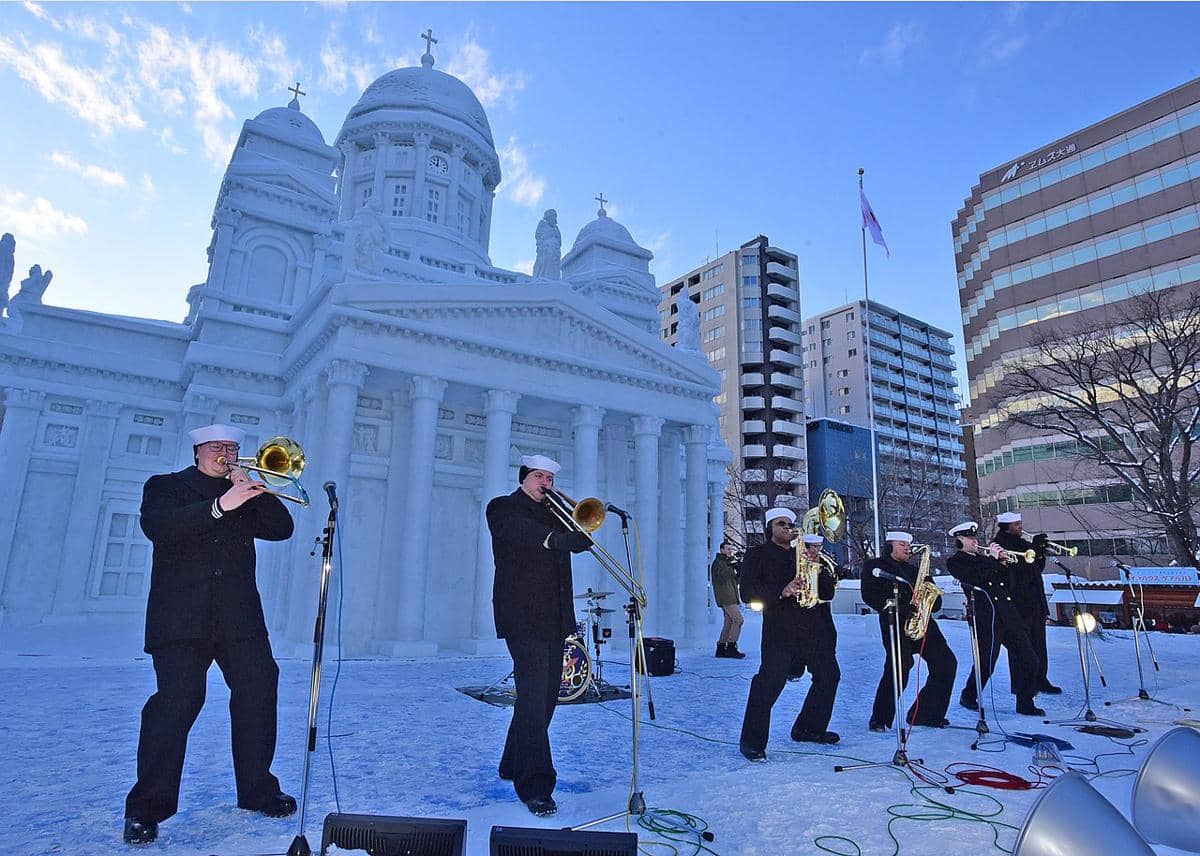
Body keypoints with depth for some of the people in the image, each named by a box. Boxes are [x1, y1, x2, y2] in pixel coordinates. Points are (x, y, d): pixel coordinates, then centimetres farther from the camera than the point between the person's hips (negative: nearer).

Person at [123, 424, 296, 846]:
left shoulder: (245, 494, 19)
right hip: (182, 617, -3)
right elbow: (157, 526, -12)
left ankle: (257, 788, 13)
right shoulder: (165, 486, 9)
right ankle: (146, 808, 5)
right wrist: (220, 505, -23)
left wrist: (252, 489, -3)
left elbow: (281, 528, 8)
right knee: (177, 700, -10)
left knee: (259, 692, 0)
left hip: (239, 617, 4)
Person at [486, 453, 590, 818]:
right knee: (534, 698, -11)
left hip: (554, 618, 7)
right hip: (524, 616, -7)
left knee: (545, 696, 12)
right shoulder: (503, 508, 0)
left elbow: (578, 541, 12)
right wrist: (564, 538, -32)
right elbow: (526, 534, -21)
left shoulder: (552, 513, 21)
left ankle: (514, 765, 28)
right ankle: (535, 786, -7)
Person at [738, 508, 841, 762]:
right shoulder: (757, 555, 5)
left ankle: (809, 729, 30)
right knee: (769, 682, -14)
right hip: (779, 626, -6)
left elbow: (828, 593, 15)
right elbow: (747, 593, -8)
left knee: (829, 675, 12)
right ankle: (752, 742, -1)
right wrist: (782, 592, -19)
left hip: (811, 625, 6)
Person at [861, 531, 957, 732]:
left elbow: (935, 605, 22)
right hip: (895, 624, -6)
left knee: (946, 663, -3)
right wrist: (901, 609, -16)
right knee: (899, 669, -20)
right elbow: (869, 595, -6)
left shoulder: (913, 570, 26)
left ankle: (925, 714, 13)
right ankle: (879, 719, -2)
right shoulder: (874, 566, 9)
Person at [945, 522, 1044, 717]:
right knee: (986, 662, 0)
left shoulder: (983, 558, 21)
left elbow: (1007, 585, 20)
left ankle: (1025, 703, 13)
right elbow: (977, 578, -18)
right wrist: (993, 559, -11)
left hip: (1008, 614, 7)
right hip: (986, 618, -7)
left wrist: (1003, 563, 6)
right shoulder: (955, 562, 0)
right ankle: (968, 697, 21)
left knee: (1028, 660, 3)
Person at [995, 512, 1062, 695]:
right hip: (1017, 603, -8)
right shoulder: (1001, 545, -8)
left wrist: (1041, 552, -2)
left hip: (1035, 602, 8)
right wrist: (1035, 548, -20)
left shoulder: (1022, 543, 16)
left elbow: (1038, 568, 16)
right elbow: (1015, 566, -21)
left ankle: (1040, 680, 19)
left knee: (1038, 643, 11)